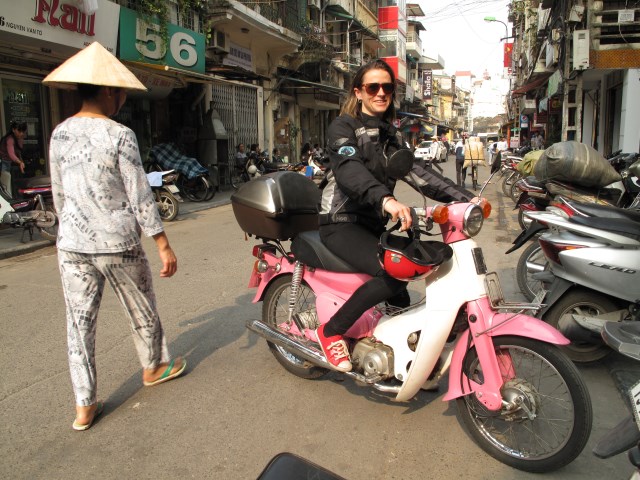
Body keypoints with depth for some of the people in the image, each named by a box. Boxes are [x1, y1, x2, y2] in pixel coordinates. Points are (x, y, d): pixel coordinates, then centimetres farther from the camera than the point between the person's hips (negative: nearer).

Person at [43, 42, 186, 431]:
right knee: (142, 310, 17)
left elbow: (59, 195, 13)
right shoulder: (119, 135, -12)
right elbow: (140, 198, -13)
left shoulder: (59, 134, 6)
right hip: (117, 244, -5)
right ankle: (154, 367, 39)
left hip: (71, 245, 5)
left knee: (80, 321, 10)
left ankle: (85, 406, 17)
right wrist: (164, 246, -8)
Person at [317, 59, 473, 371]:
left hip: (376, 223, 7)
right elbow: (350, 170, -27)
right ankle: (331, 331, -12)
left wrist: (463, 197, -9)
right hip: (342, 224, -7)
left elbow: (417, 172, 5)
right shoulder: (343, 127, -7)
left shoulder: (391, 135, 16)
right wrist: (386, 199, -47)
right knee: (395, 273, -28)